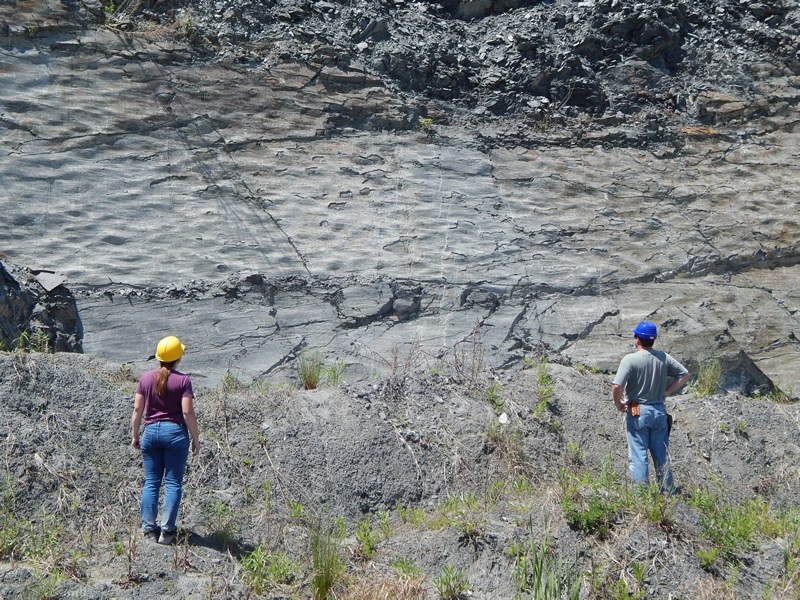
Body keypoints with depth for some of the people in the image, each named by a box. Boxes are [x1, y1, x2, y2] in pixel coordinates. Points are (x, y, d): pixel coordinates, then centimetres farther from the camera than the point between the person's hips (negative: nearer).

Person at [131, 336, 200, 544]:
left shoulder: (146, 378, 4)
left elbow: (137, 409, 4)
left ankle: (149, 528, 9)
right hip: (175, 432, -4)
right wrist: (196, 439, -3)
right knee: (173, 483, 2)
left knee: (151, 482, 9)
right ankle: (166, 530, 0)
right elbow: (187, 412, -12)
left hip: (151, 431, 4)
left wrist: (135, 435, 13)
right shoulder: (183, 380, -8)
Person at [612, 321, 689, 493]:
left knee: (638, 456, 1)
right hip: (659, 411, 4)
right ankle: (667, 491, 19)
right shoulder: (663, 358, 2)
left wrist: (619, 404, -5)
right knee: (662, 455, 14)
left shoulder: (629, 360, -13)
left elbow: (616, 386, -22)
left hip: (637, 411, -4)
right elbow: (684, 374, 9)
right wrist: (666, 391, 11)